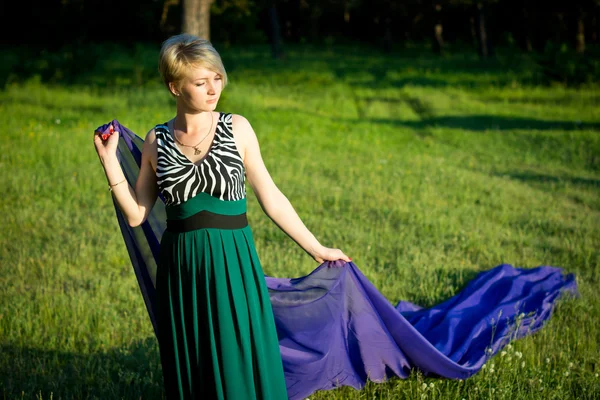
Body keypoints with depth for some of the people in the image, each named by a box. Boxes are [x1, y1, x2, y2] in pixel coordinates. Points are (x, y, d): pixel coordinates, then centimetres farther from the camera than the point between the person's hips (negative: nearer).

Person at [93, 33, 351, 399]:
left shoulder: (236, 129, -1)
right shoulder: (157, 141, 4)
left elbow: (271, 198, 3)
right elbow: (136, 215, 3)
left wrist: (316, 249, 3)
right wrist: (110, 161, -4)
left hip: (233, 263, -2)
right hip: (181, 268, 2)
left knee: (240, 366, 1)